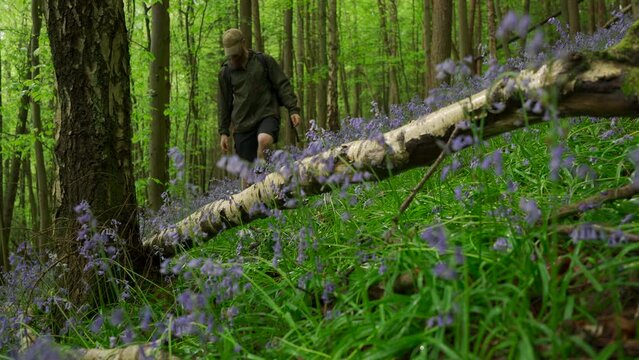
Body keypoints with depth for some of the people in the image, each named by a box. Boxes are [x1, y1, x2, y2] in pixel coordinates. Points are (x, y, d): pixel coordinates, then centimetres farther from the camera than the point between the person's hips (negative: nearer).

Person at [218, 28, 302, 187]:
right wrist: (223, 132, 12)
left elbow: (283, 85, 5)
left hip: (267, 116, -2)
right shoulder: (225, 72, 12)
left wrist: (293, 109, -6)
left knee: (264, 139, -35)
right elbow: (224, 103, 16)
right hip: (243, 125, 3)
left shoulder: (264, 61, 6)